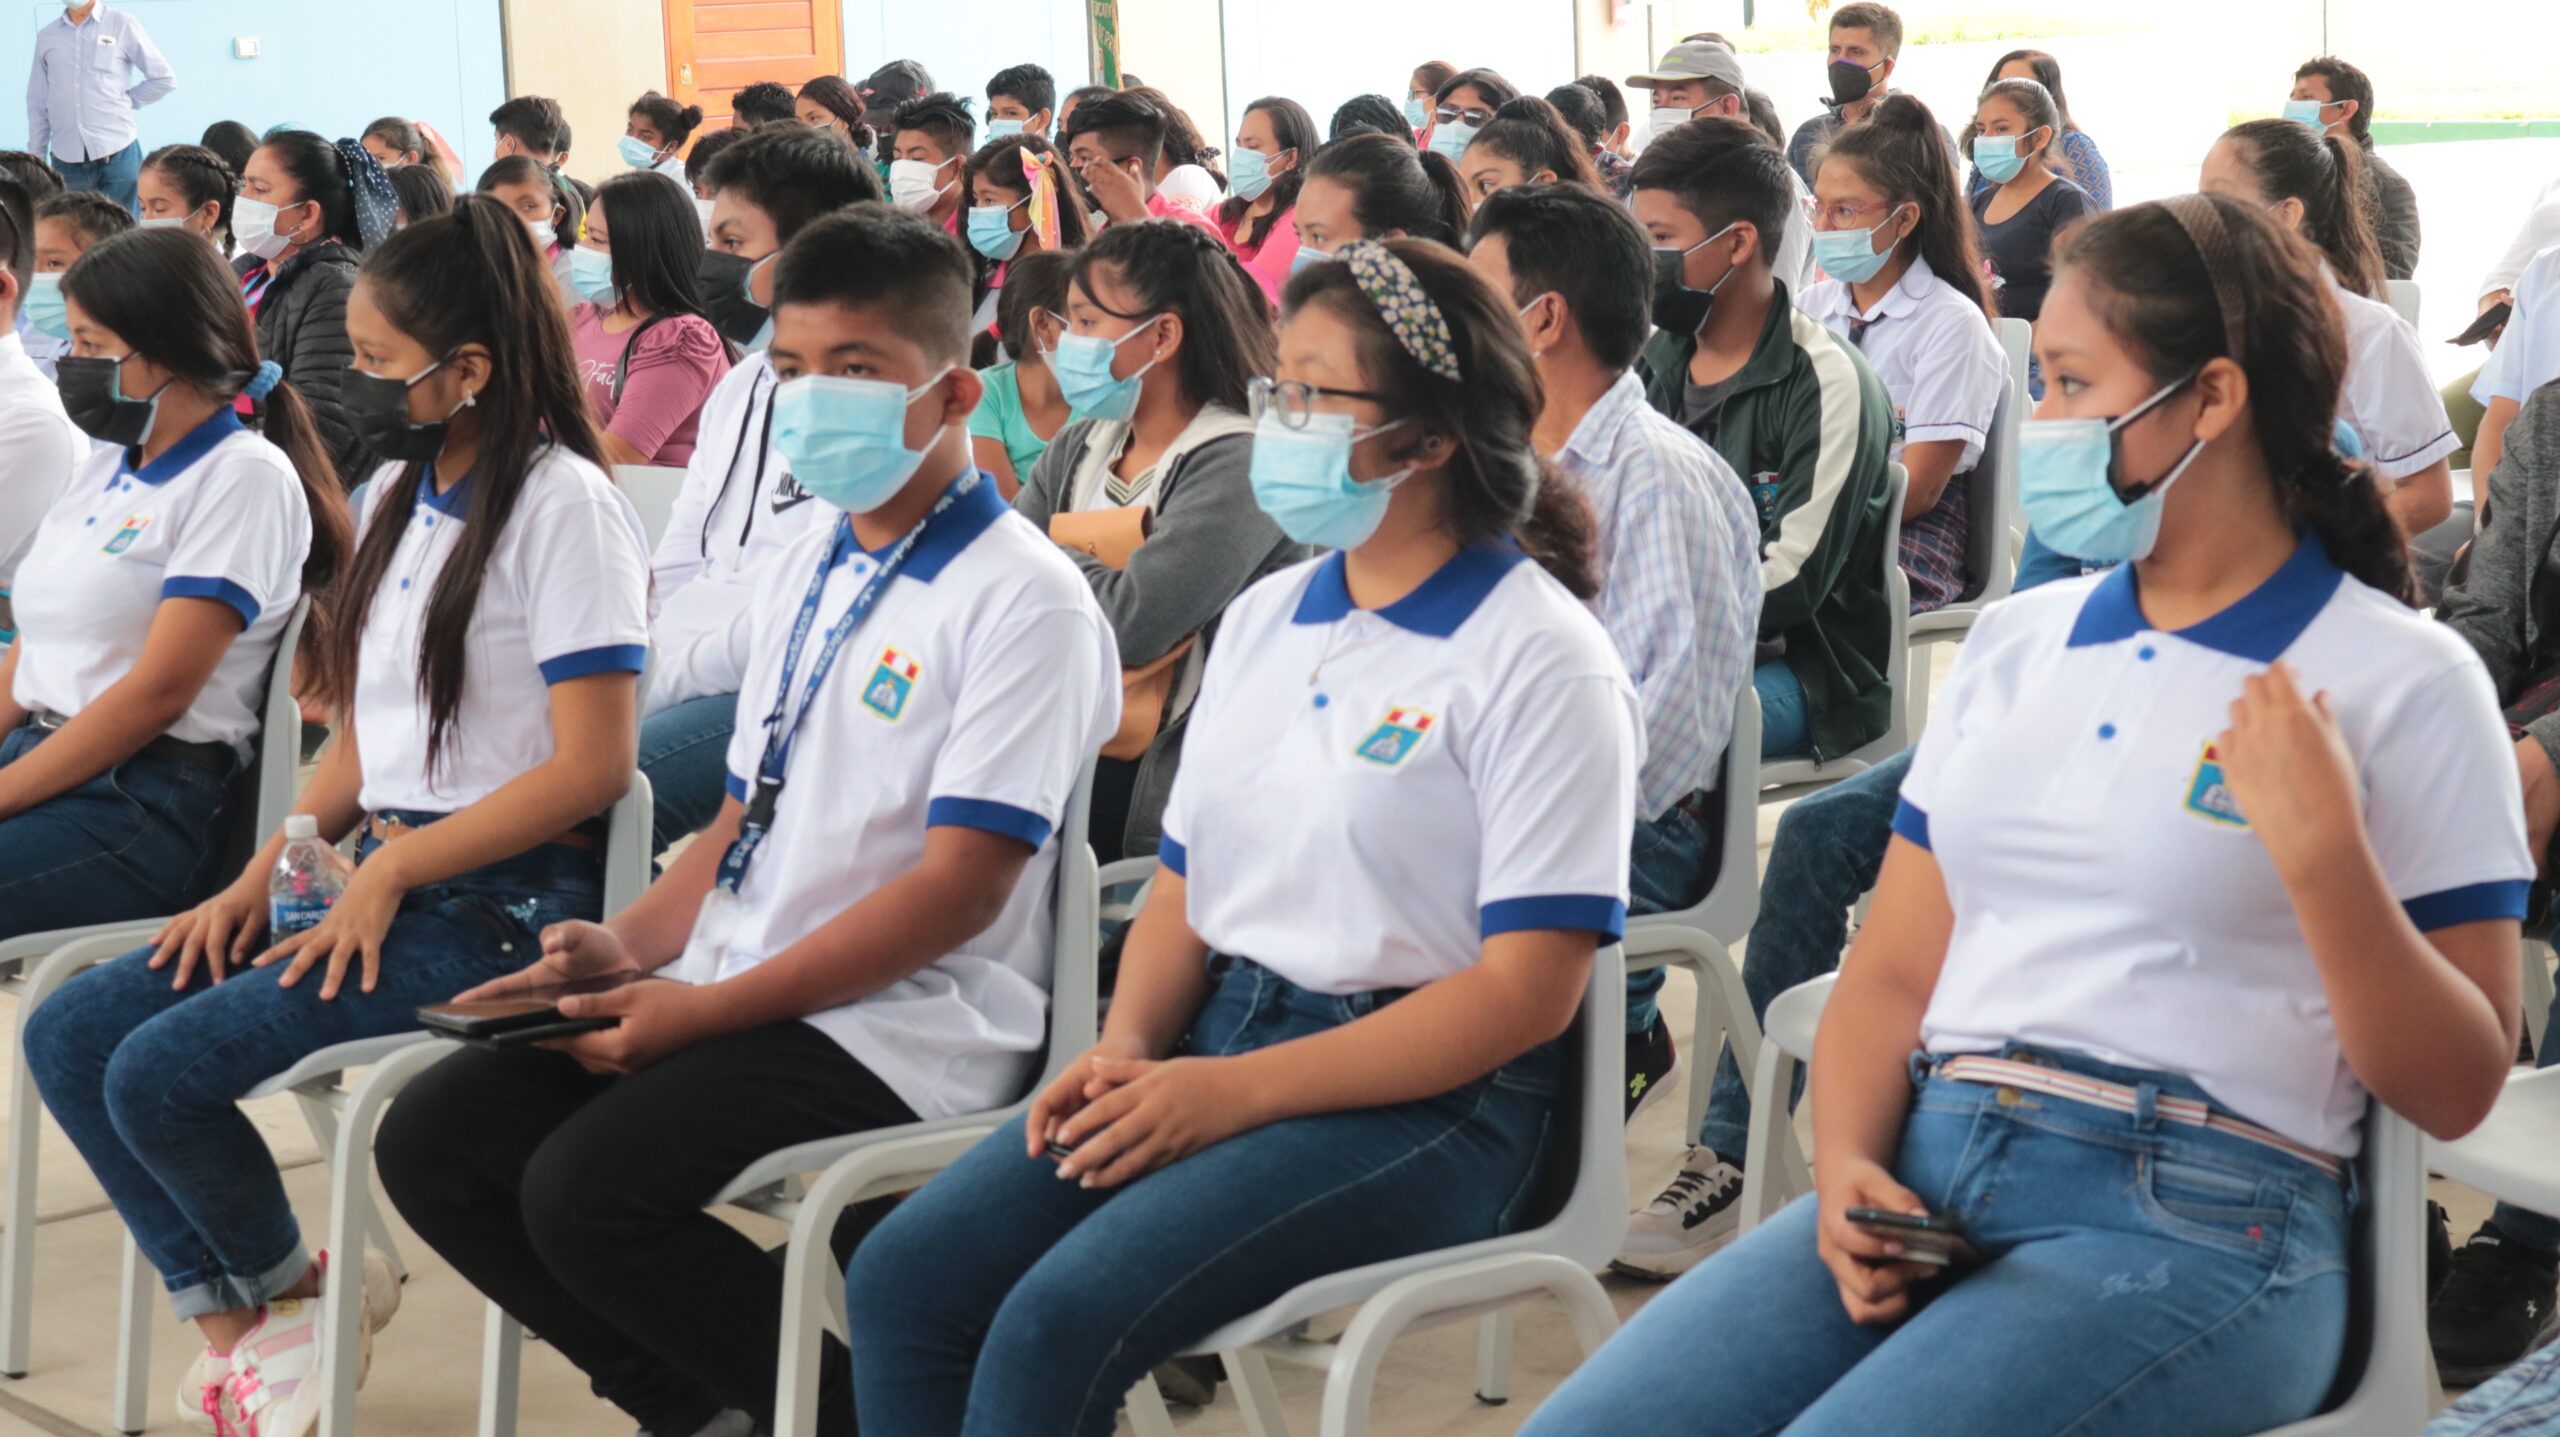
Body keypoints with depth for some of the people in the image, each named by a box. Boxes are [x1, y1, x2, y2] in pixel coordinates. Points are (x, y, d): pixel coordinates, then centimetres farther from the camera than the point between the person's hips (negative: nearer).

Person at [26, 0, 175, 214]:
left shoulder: (122, 25, 4)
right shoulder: (46, 37, 12)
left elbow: (164, 79, 6)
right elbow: (37, 105, 14)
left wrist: (126, 100, 1)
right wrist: (35, 160, 10)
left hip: (117, 155, -2)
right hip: (67, 161, 2)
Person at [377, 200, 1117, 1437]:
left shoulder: (1023, 600, -11)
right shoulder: (808, 573, 15)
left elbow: (958, 887, -17)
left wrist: (711, 1008, -18)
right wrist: (631, 944, 2)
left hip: (896, 1031, -9)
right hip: (736, 997, 9)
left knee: (586, 1191, -25)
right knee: (433, 1144, -3)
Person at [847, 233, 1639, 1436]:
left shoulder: (1541, 661, -9)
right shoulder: (1266, 618, 14)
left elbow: (1526, 989, -14)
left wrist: (1235, 1091, -18)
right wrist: (1127, 1046, -3)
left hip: (1423, 1102, -7)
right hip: (1219, 1039, 7)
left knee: (1059, 1319, -26)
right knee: (900, 1278, -11)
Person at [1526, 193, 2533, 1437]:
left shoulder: (2400, 681, 0)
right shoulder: (2014, 643, 17)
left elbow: (2457, 1090, -2)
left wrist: (2326, 858, -17)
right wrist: (1846, 1169, -3)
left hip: (2198, 1222, -5)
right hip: (1929, 1182, 5)